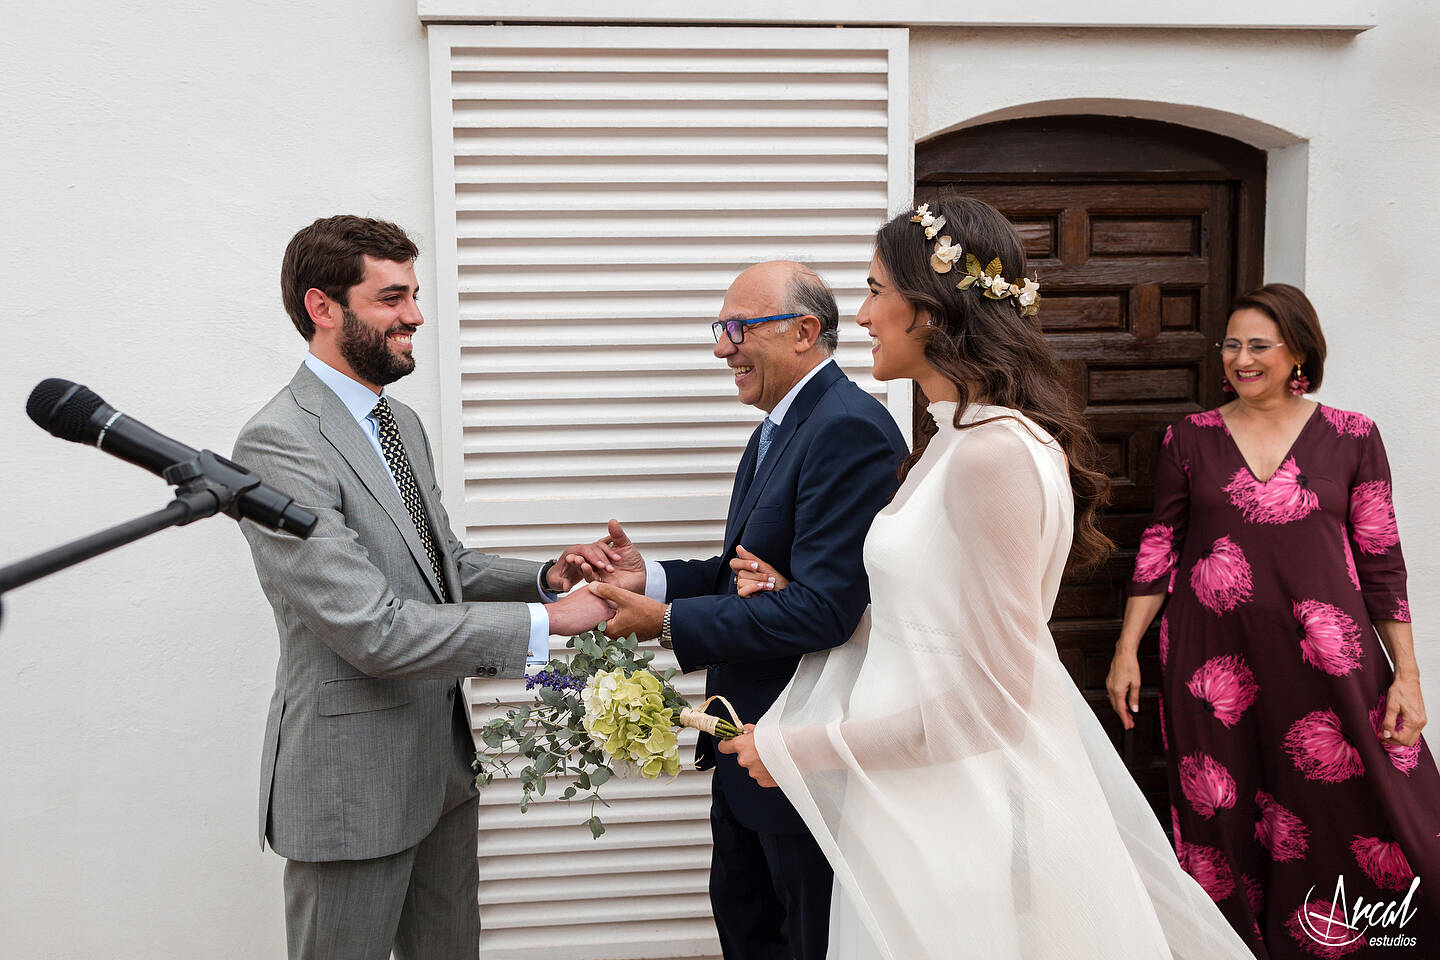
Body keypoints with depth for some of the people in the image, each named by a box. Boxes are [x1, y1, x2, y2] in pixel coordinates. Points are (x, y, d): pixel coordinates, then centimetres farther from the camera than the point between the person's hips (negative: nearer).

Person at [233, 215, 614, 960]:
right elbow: (372, 630, -27)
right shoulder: (280, 442, -21)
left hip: (442, 757, 9)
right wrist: (545, 620, -24)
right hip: (353, 779, -8)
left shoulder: (400, 423, 9)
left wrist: (546, 577, -3)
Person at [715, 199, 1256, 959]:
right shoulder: (955, 440, 8)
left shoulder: (995, 453, -22)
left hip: (967, 818, -9)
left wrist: (794, 749, -16)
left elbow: (988, 700, -22)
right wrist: (795, 596, 11)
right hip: (920, 804, 9)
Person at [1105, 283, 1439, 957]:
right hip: (1211, 657, 1)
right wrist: (1126, 649, 4)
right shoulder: (1190, 438, 5)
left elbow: (1382, 563, 4)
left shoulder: (1352, 437, 3)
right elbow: (1159, 548, 7)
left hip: (1325, 660, 0)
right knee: (1222, 823, 7)